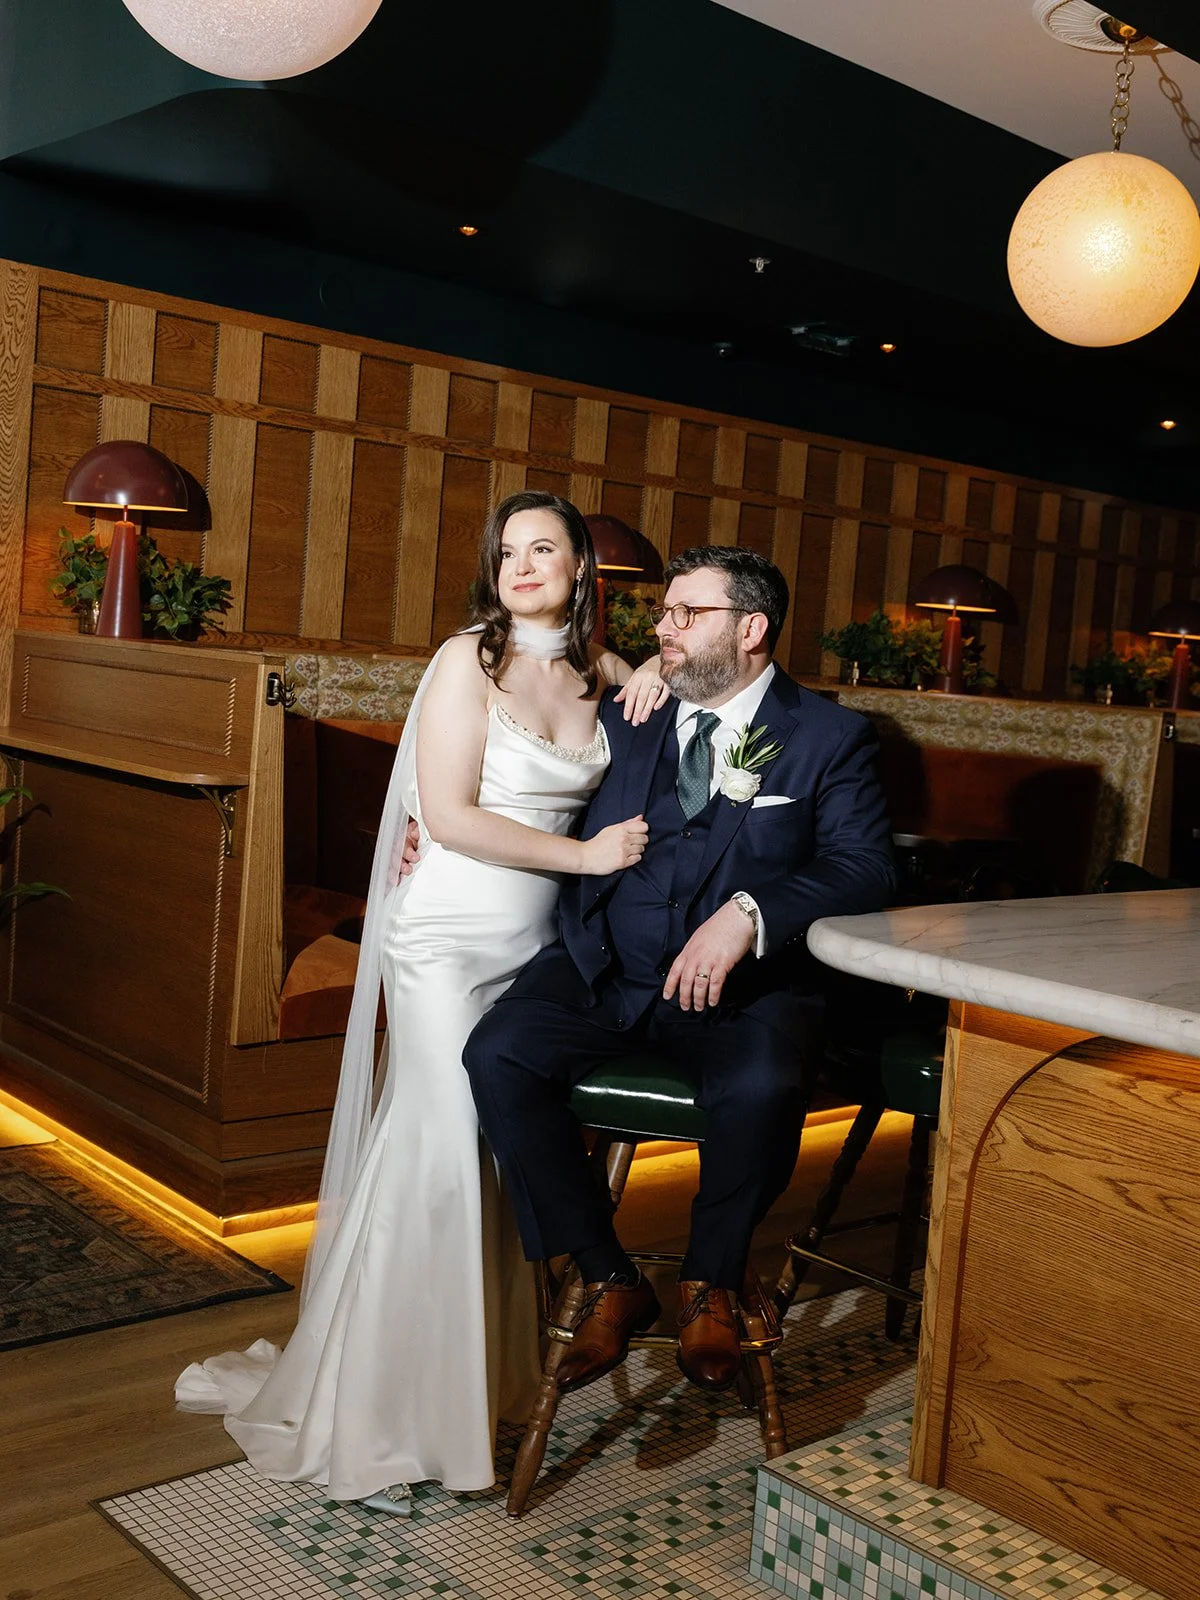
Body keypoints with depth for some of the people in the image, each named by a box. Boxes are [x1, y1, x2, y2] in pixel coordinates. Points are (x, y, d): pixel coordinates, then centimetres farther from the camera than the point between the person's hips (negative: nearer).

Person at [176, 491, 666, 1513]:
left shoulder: (598, 671, 8)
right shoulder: (469, 661, -8)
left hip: (535, 947, 5)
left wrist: (656, 686, 4)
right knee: (437, 1153, -7)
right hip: (447, 939, -5)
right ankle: (374, 1421, 5)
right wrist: (584, 854, -14)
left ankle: (493, 1372, 21)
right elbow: (448, 815, -14)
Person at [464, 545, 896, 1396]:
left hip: (743, 983, -3)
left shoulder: (830, 737, 5)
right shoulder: (627, 720, 17)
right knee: (497, 1055, -23)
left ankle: (713, 1283, -2)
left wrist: (748, 913, -23)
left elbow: (865, 869, -7)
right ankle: (610, 1280, -5)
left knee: (763, 1087, -35)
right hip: (603, 969, 4)